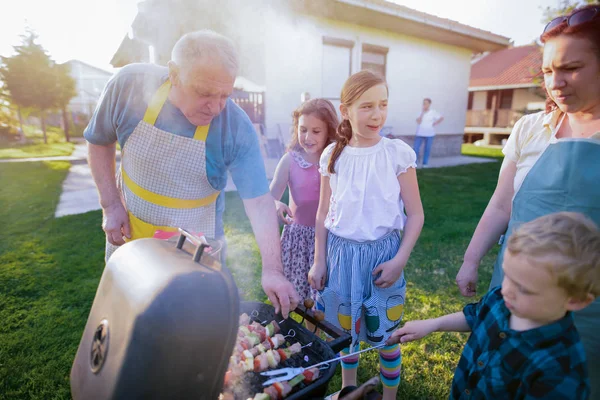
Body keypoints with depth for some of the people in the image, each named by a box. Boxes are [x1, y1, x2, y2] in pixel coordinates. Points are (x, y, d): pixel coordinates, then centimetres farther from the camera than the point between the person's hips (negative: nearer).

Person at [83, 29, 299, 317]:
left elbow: (259, 201, -24)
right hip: (128, 231, 2)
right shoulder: (128, 85, -20)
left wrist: (271, 269, -31)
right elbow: (100, 141, -2)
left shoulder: (236, 128, -26)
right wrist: (110, 204, -7)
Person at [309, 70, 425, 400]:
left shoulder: (398, 153, -7)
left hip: (382, 253, -2)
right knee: (345, 327, 19)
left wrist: (399, 260, -12)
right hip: (340, 251, 3)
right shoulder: (333, 156, -1)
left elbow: (415, 214, -3)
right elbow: (324, 214, 5)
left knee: (385, 334, 10)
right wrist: (319, 260, 5)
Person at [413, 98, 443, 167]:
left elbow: (441, 118, 4)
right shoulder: (420, 111, -1)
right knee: (416, 148, -5)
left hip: (429, 134, -1)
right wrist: (422, 112, -16)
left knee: (427, 149, 5)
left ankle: (425, 163, 16)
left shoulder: (433, 112, -4)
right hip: (420, 133, 1)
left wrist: (435, 124, -4)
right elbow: (418, 121, -13)